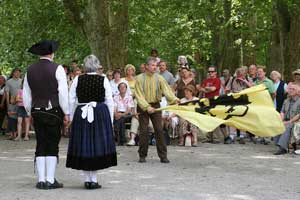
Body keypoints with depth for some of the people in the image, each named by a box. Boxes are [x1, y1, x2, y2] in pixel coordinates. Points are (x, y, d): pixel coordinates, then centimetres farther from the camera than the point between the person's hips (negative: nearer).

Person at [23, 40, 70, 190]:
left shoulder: (30, 70, 6)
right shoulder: (57, 69, -8)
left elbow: (26, 96, 9)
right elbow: (63, 93, -11)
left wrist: (30, 112, 18)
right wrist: (66, 113, -4)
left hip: (36, 112, 4)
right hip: (53, 112, -4)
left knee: (40, 146, 8)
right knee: (52, 146, 1)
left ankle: (41, 180, 8)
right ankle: (50, 180, 0)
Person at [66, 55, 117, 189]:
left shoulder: (77, 80, 0)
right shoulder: (103, 80, -3)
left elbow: (71, 101, 2)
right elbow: (109, 102, -1)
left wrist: (72, 118, 12)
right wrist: (110, 120, 8)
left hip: (81, 114, 1)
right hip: (100, 114, -1)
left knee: (83, 146, 9)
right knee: (98, 145, 5)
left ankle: (87, 179, 11)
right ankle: (93, 179, 3)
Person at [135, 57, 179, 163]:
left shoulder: (159, 78, -2)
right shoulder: (140, 78, -6)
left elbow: (166, 89, -14)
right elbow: (139, 95, -11)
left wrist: (174, 99, -32)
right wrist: (147, 107, -22)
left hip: (155, 105, 1)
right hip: (143, 107, -1)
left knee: (159, 130, -3)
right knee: (143, 131, 2)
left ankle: (163, 155, 1)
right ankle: (142, 155, 12)